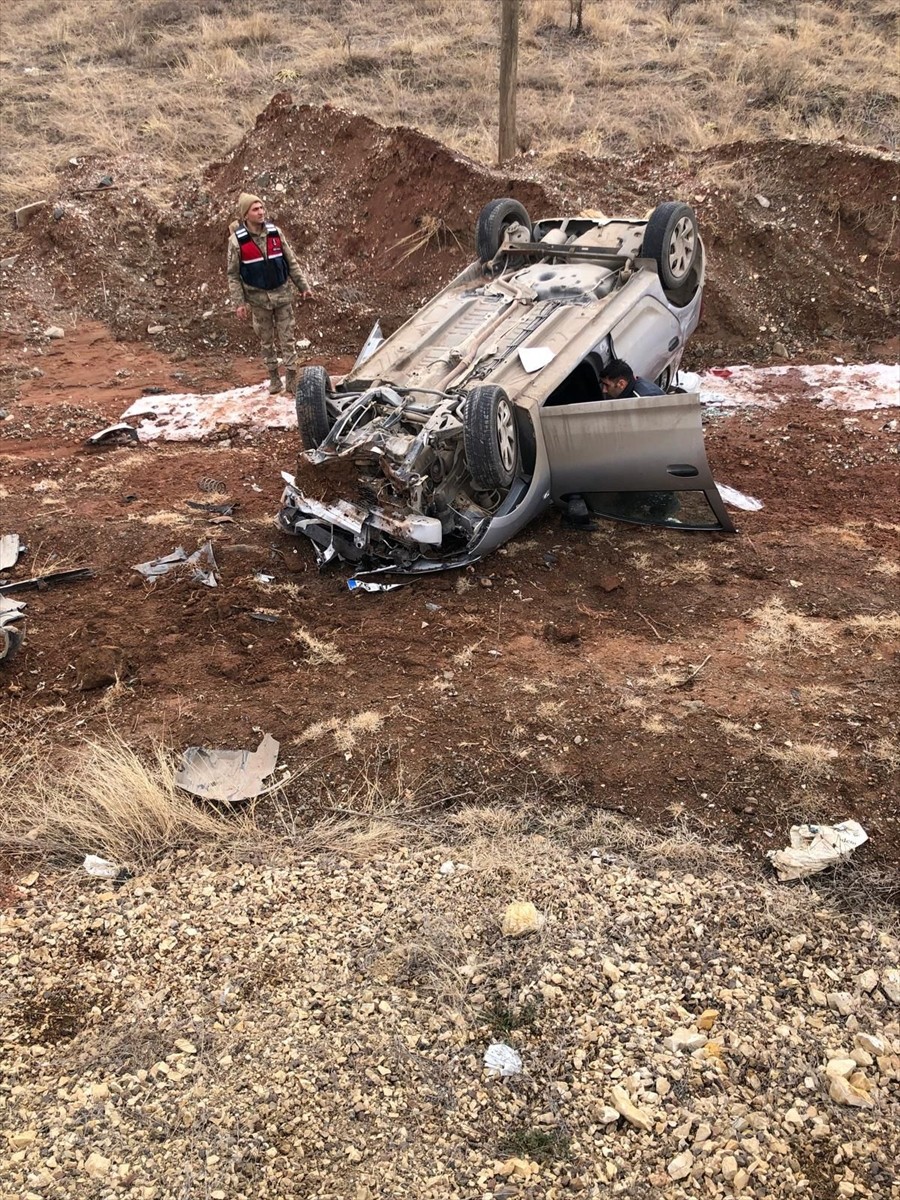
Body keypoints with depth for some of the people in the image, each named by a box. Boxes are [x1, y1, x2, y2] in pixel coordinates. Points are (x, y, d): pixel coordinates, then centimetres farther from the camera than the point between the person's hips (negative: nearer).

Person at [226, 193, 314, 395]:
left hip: (282, 293, 1)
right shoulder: (237, 240, -11)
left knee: (287, 338, 4)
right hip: (258, 297, -1)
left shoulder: (275, 232, -4)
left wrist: (304, 286, 1)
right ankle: (274, 377, 25)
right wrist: (239, 303, -11)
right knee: (266, 340, 12)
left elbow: (291, 262, 5)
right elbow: (233, 275, -6)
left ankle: (291, 378, 11)